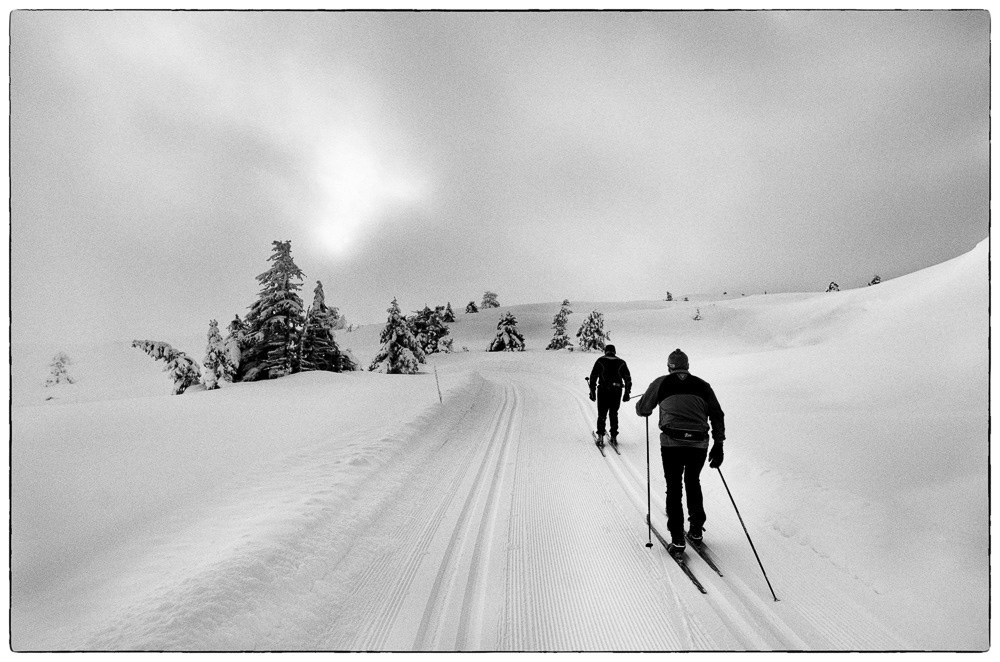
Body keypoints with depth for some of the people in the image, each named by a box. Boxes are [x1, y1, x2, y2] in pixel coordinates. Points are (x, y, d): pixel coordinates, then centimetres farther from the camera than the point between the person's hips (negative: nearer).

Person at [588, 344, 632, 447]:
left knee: (601, 414, 9)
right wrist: (627, 393, 13)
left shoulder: (600, 361, 2)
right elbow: (628, 379, 7)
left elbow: (593, 377, -1)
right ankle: (614, 437, 14)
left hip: (603, 391, -2)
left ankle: (600, 437, 2)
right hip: (617, 392, 2)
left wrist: (592, 392, 3)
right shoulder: (621, 362, 8)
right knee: (614, 414, 15)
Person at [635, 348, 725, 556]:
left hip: (672, 443, -2)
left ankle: (677, 539, 8)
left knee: (674, 488, 9)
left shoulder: (661, 383, 7)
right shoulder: (702, 385, 13)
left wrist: (644, 406, 35)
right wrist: (718, 444, 12)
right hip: (699, 444, 3)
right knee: (693, 483, 25)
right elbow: (717, 415, 10)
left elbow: (642, 409, 13)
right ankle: (696, 530, 27)